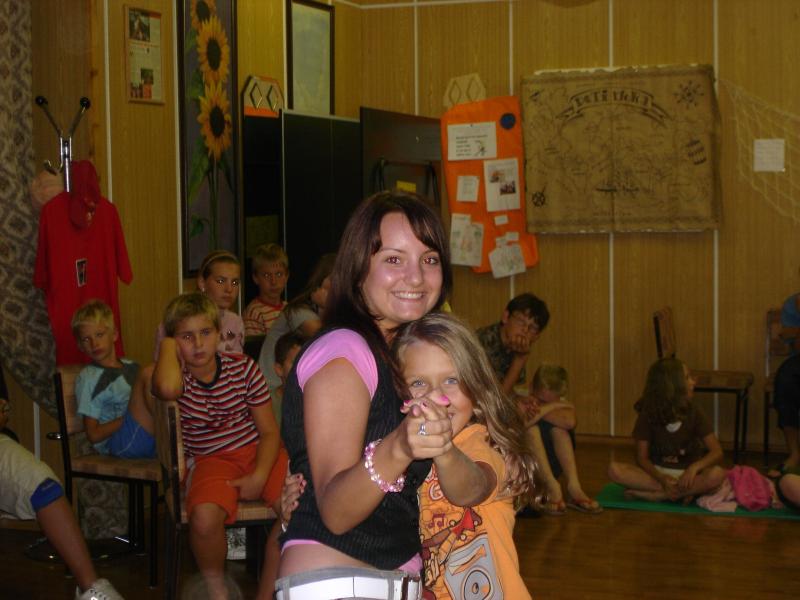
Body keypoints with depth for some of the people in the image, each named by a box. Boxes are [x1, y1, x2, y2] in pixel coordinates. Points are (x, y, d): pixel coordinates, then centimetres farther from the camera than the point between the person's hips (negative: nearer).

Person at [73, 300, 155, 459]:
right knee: (148, 374, -22)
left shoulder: (131, 367, 22)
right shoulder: (88, 378, 5)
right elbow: (94, 435, -1)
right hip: (118, 443, -6)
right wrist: (130, 416, -10)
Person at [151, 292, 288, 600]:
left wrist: (259, 476, -15)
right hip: (210, 460, -2)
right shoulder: (176, 376, -6)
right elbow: (168, 389, -36)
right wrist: (168, 344, -16)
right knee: (204, 517, -35)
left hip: (257, 452, 2)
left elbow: (269, 431, 3)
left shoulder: (243, 368, -1)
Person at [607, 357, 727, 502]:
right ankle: (683, 491, -27)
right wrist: (661, 478, -26)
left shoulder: (693, 412, -5)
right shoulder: (648, 414, -6)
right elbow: (642, 457, -6)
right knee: (615, 470, -28)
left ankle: (653, 495, -28)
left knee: (717, 474, -33)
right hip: (657, 472, 0)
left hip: (686, 474, 0)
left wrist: (694, 468, -28)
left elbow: (717, 452, -8)